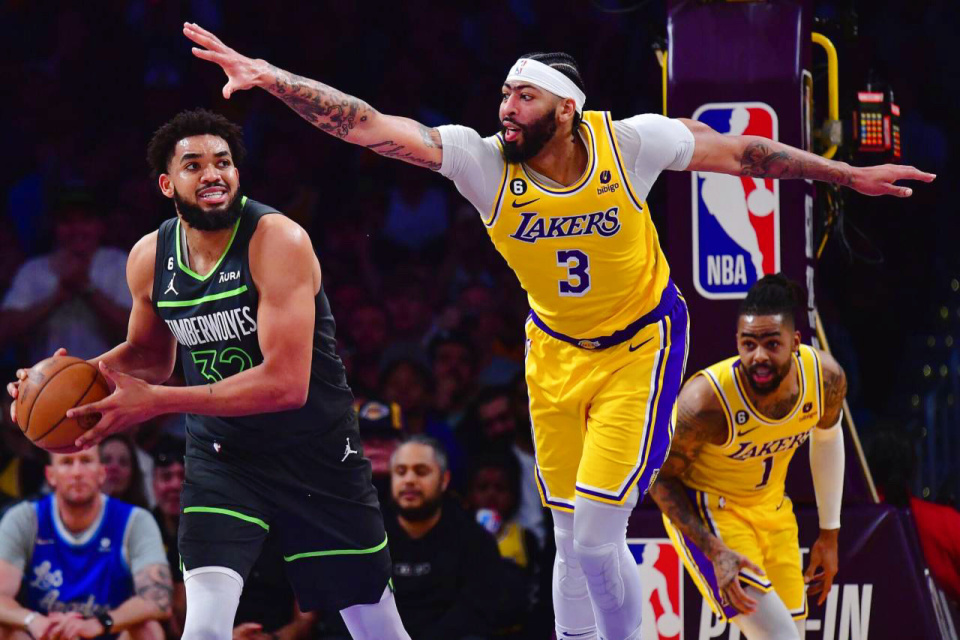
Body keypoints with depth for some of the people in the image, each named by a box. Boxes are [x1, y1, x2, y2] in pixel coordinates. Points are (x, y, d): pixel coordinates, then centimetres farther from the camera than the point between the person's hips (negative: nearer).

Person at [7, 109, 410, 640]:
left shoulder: (277, 241, -23)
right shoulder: (149, 259, -5)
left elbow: (286, 383, -31)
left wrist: (154, 401, -33)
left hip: (315, 450, -3)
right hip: (220, 452, 3)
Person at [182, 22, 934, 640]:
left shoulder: (628, 143, -23)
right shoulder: (485, 162, -20)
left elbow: (743, 153, -8)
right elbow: (366, 125, -28)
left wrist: (849, 174, -2)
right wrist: (269, 77, -40)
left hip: (640, 348, -3)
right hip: (556, 354, 3)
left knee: (596, 536, -12)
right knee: (571, 539, 9)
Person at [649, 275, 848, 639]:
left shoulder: (827, 378, -18)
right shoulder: (705, 401, -33)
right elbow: (662, 478, -17)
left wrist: (830, 533, 11)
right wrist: (716, 552, -27)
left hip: (772, 509, 6)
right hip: (705, 513, -6)